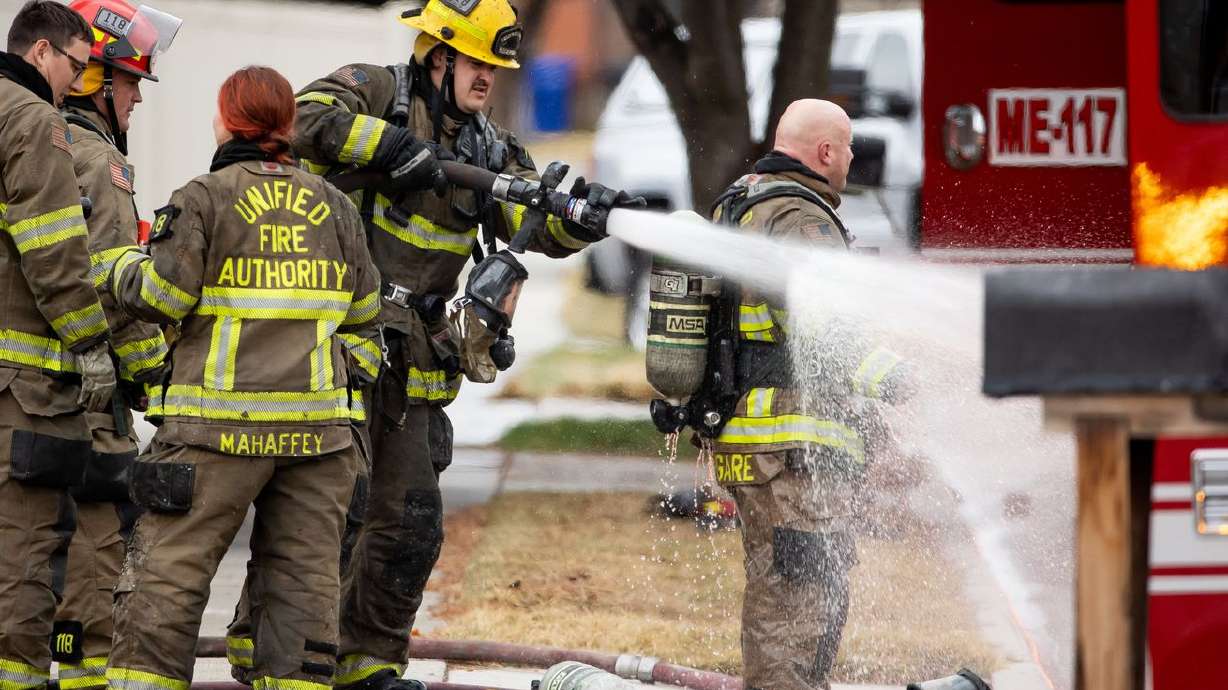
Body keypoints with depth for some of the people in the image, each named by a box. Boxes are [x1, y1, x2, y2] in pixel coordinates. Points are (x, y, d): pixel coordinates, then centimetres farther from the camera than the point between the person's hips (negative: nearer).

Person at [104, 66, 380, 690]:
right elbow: (364, 308, 14)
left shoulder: (203, 200, -5)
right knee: (305, 574, 6)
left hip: (221, 425, -4)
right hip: (316, 422, 4)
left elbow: (161, 297, -9)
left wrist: (122, 269, 12)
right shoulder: (333, 206, 9)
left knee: (167, 569, -1)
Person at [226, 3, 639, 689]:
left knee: (411, 523, 9)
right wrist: (398, 149, -24)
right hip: (339, 347, -7)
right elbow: (309, 119, -24)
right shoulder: (377, 93, -4)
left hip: (409, 367, 7)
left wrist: (584, 214, -17)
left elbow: (544, 225, 4)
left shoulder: (488, 147, 13)